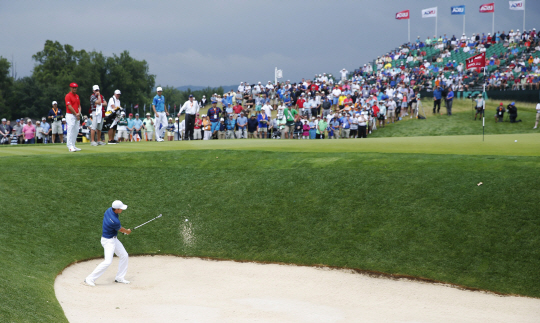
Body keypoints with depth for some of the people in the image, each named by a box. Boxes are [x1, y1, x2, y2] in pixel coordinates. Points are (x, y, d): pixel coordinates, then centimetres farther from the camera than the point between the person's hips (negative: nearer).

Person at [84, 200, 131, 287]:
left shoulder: (109, 210, -5)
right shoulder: (115, 221, -31)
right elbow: (121, 229, -8)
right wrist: (127, 231, 13)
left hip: (114, 239, 10)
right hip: (108, 241, -10)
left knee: (124, 256, 14)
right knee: (108, 261, -17)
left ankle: (120, 277, 22)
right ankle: (90, 279, -13)